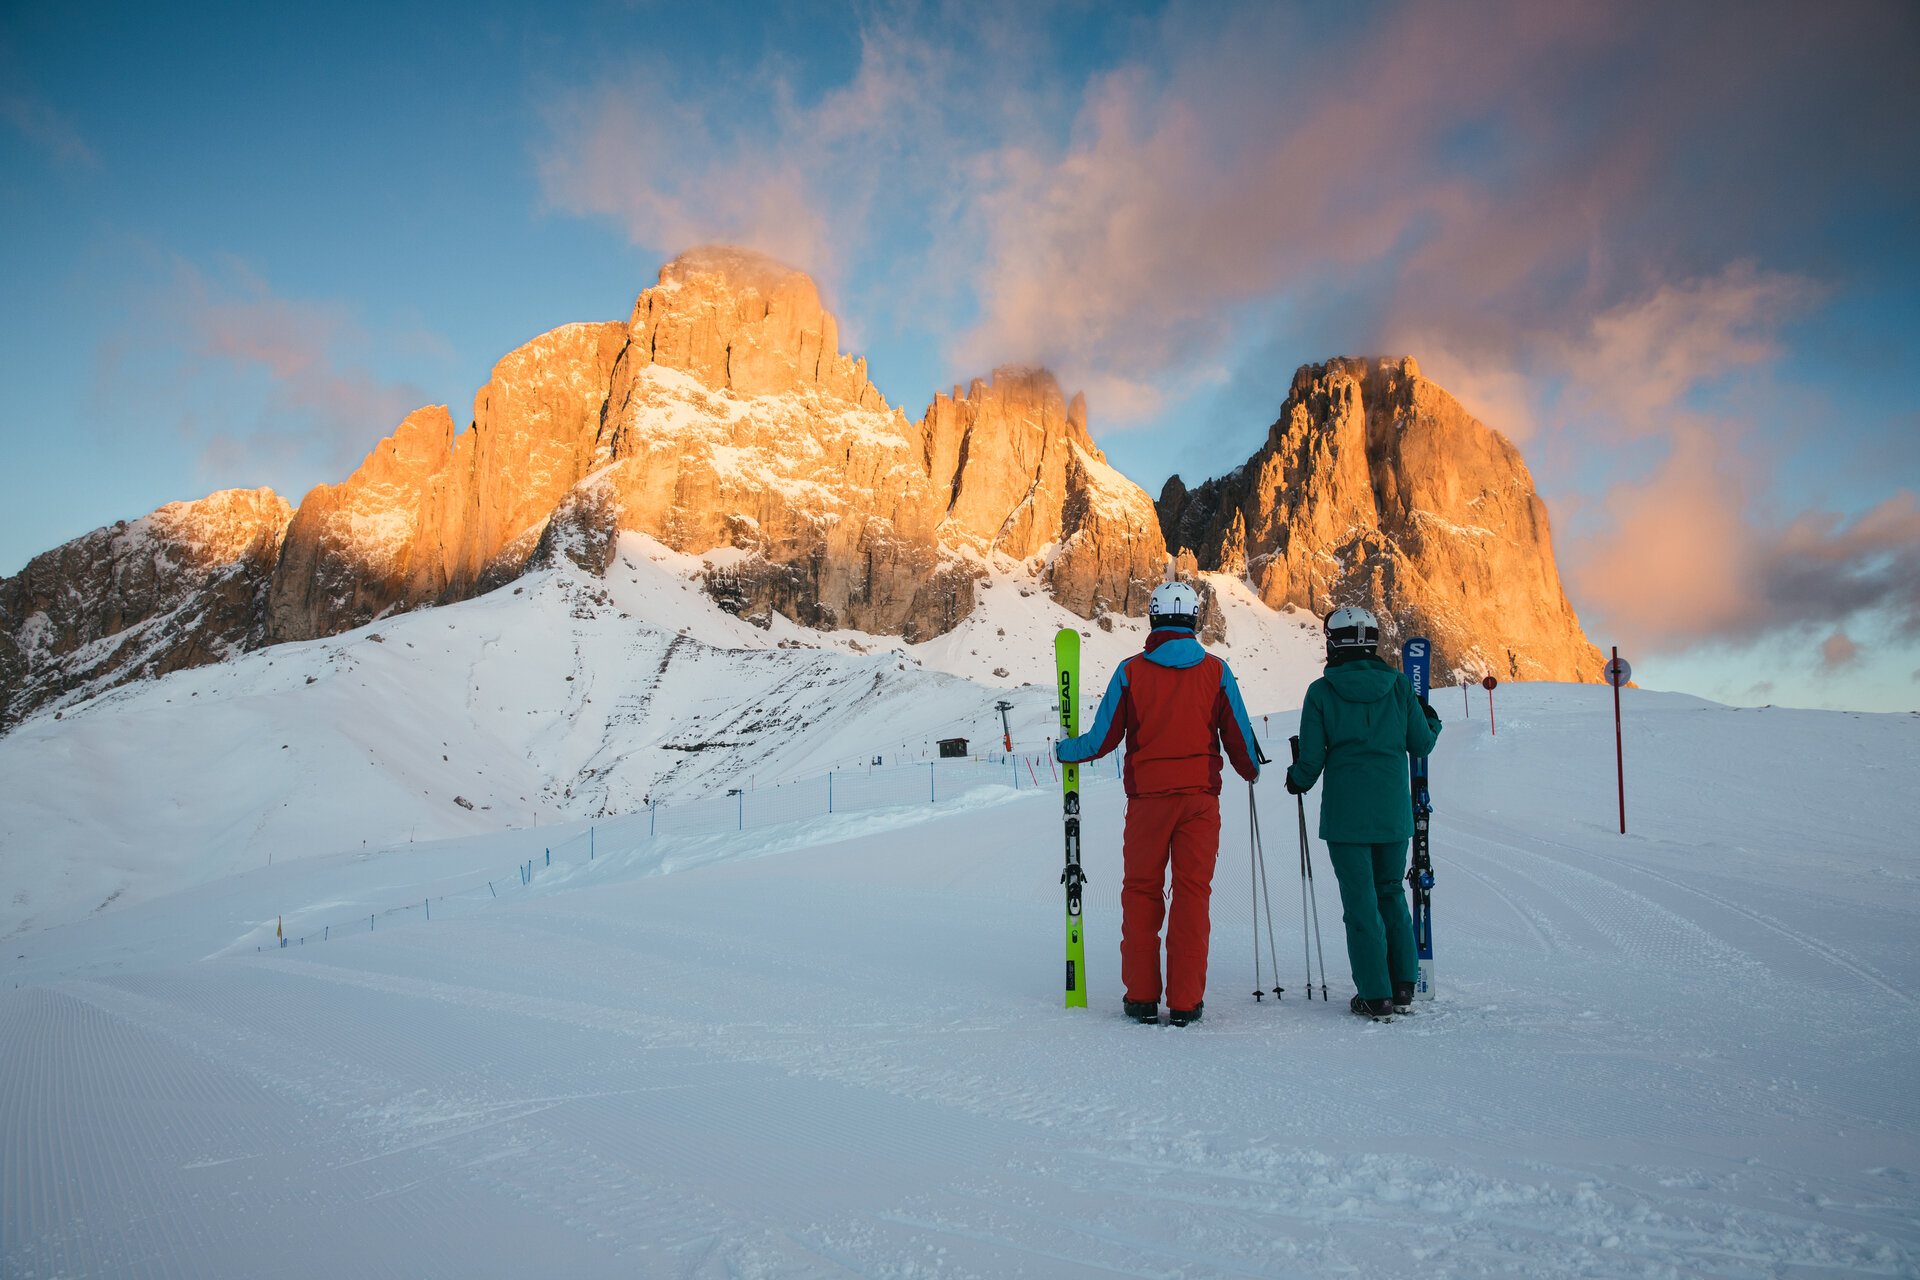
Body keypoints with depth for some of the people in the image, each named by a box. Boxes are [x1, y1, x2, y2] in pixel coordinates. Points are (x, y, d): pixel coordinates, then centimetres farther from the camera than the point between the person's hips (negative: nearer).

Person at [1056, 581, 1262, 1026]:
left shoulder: (1131, 671, -3)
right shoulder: (1215, 671, 0)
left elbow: (1103, 738, -1)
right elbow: (1238, 738, 5)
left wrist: (1065, 751, 18)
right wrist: (1251, 770, 26)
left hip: (1147, 797, 0)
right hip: (1200, 797, 1)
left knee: (1141, 892, 9)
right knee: (1192, 893, 4)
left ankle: (1142, 997, 12)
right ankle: (1185, 1002, 5)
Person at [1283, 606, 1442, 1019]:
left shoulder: (1321, 692, -7)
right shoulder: (1397, 685, 0)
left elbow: (1311, 757, -6)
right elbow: (1421, 742, 6)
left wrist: (1297, 780, 16)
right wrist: (1433, 721, 28)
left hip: (1345, 812, -3)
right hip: (1393, 810, 3)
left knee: (1360, 902, 3)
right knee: (1391, 894, 18)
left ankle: (1376, 995, 5)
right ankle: (1403, 987, 20)